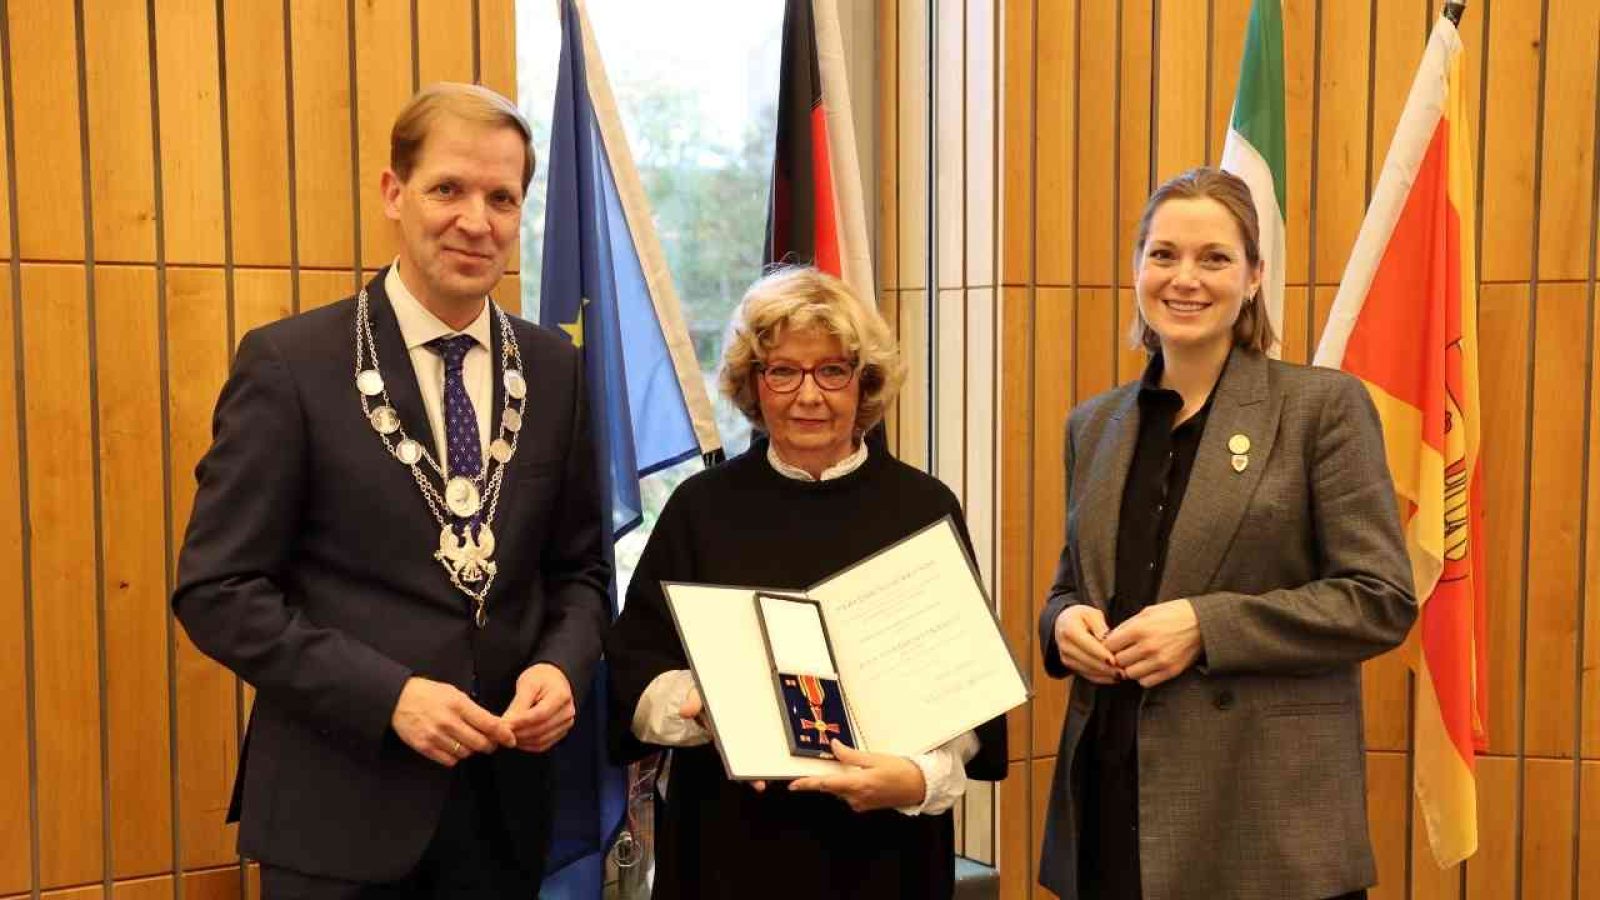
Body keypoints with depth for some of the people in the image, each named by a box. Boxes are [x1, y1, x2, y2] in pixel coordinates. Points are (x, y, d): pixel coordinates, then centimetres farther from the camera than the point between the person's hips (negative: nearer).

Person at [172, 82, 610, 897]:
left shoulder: (554, 368, 3)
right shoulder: (289, 363, -8)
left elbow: (578, 567, 9)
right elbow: (217, 590, -9)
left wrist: (563, 666, -10)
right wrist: (389, 694, -18)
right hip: (340, 806, -3)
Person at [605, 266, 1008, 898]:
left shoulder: (924, 508, 0)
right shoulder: (703, 508, 0)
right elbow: (632, 671, 0)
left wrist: (922, 777, -18)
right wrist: (702, 703, -20)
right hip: (732, 841, 0)